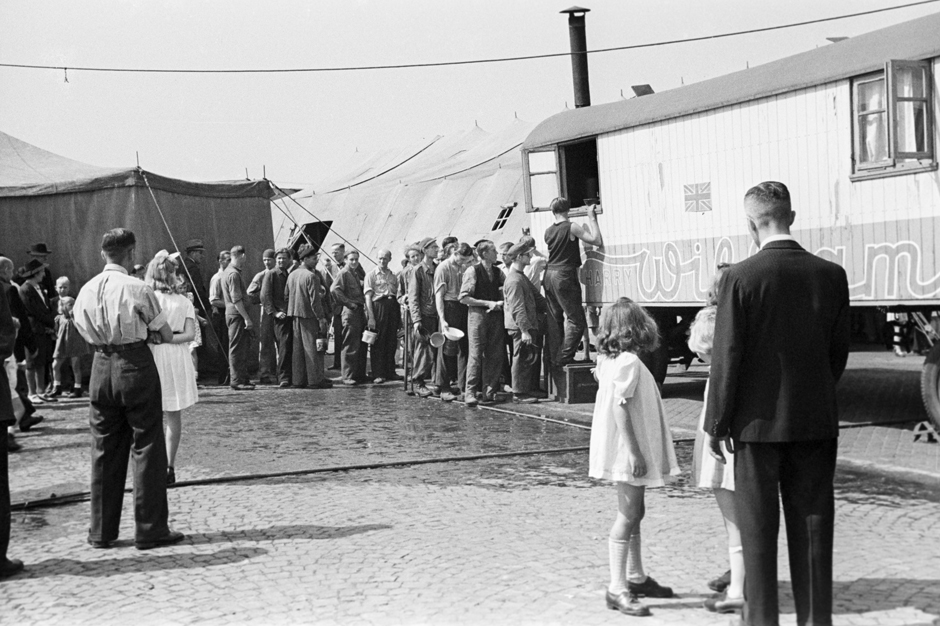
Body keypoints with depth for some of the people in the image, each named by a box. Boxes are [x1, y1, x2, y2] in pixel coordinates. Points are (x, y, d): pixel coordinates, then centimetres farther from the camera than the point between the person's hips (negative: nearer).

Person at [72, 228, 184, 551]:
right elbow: (167, 336, -2)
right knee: (147, 448, 3)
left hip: (101, 365, 5)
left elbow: (84, 331, 12)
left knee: (104, 451, 12)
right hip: (136, 364, -5)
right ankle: (150, 530, 6)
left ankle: (101, 531, 17)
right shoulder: (138, 289, -11)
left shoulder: (86, 291, 4)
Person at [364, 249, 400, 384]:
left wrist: (399, 316, 9)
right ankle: (378, 374, 0)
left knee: (392, 342, 7)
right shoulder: (371, 275, 0)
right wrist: (371, 317, -15)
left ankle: (390, 372, 16)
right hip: (378, 306, -5)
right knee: (378, 343, -3)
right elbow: (368, 297, -6)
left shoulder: (393, 275, 16)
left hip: (392, 307, 5)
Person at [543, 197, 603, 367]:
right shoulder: (572, 227, -10)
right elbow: (597, 240, -13)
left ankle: (554, 358, 12)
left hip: (549, 275, 7)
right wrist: (592, 218, -3)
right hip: (564, 276, -7)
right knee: (576, 320, -3)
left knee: (554, 319, 12)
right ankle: (564, 358, -9)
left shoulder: (548, 231, 9)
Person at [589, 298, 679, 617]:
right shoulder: (629, 362, -18)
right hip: (629, 450, -10)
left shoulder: (610, 360, 11)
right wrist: (634, 452, -24)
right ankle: (617, 588, -4)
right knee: (627, 516, -7)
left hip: (630, 450, 10)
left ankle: (636, 578, 29)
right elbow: (620, 407, -23)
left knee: (634, 513, 18)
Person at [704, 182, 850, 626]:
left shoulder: (740, 277, -13)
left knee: (757, 527, 8)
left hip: (759, 420, -3)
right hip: (817, 421, 4)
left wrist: (716, 423, -4)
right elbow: (839, 351, 4)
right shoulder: (832, 275, -2)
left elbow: (727, 356, -12)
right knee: (812, 524, 13)